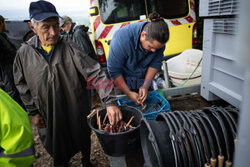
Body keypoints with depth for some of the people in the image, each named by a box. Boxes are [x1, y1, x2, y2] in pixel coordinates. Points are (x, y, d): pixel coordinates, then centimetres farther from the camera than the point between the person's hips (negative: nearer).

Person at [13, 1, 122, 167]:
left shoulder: (70, 48, -15)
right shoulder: (24, 53, -8)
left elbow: (96, 73, -22)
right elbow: (23, 87, 3)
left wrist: (110, 101, -32)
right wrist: (33, 112, 3)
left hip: (78, 110, -1)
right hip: (48, 116, 2)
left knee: (84, 139, 21)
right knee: (56, 147, 22)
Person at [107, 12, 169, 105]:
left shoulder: (158, 39, -21)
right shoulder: (122, 39, -35)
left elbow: (155, 63, -7)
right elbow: (113, 71, -26)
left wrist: (146, 85, -13)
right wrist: (128, 93, -21)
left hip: (144, 79, 4)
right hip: (121, 81, -3)